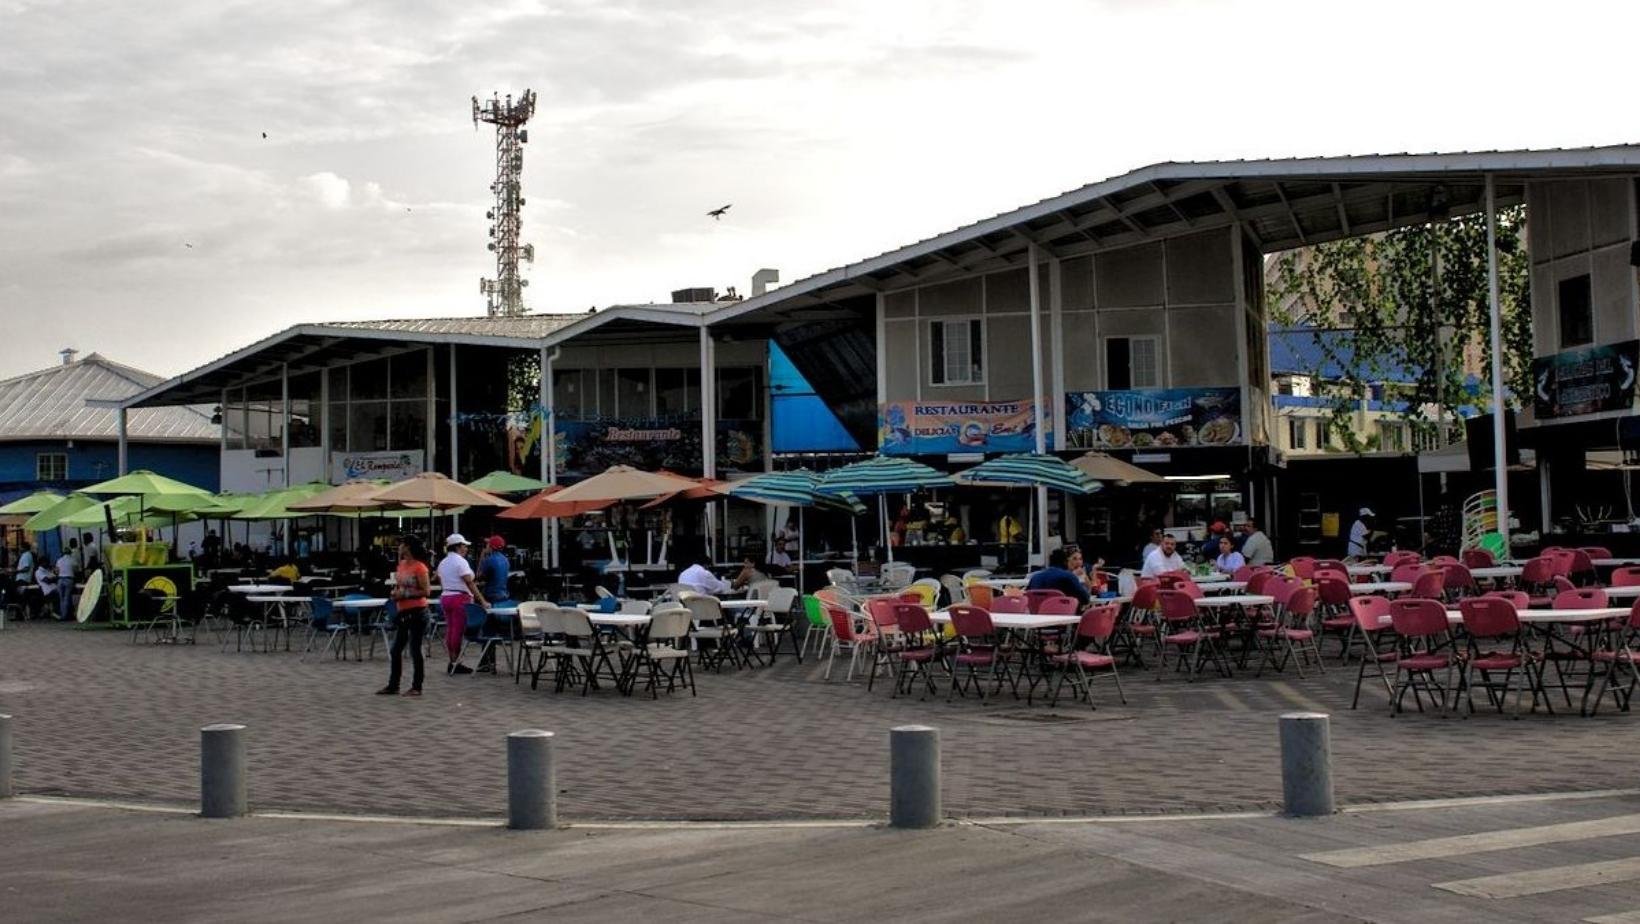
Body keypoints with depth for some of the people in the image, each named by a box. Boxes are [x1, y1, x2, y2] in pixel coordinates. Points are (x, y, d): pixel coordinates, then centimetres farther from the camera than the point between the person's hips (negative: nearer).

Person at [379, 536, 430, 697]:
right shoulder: (402, 565, 9)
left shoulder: (419, 567, -13)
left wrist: (404, 595, -19)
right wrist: (395, 593, 2)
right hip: (402, 612, 8)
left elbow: (425, 592, -15)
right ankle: (393, 685, 19)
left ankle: (416, 687, 7)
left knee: (415, 650, -2)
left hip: (416, 612, -8)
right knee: (395, 650, 10)